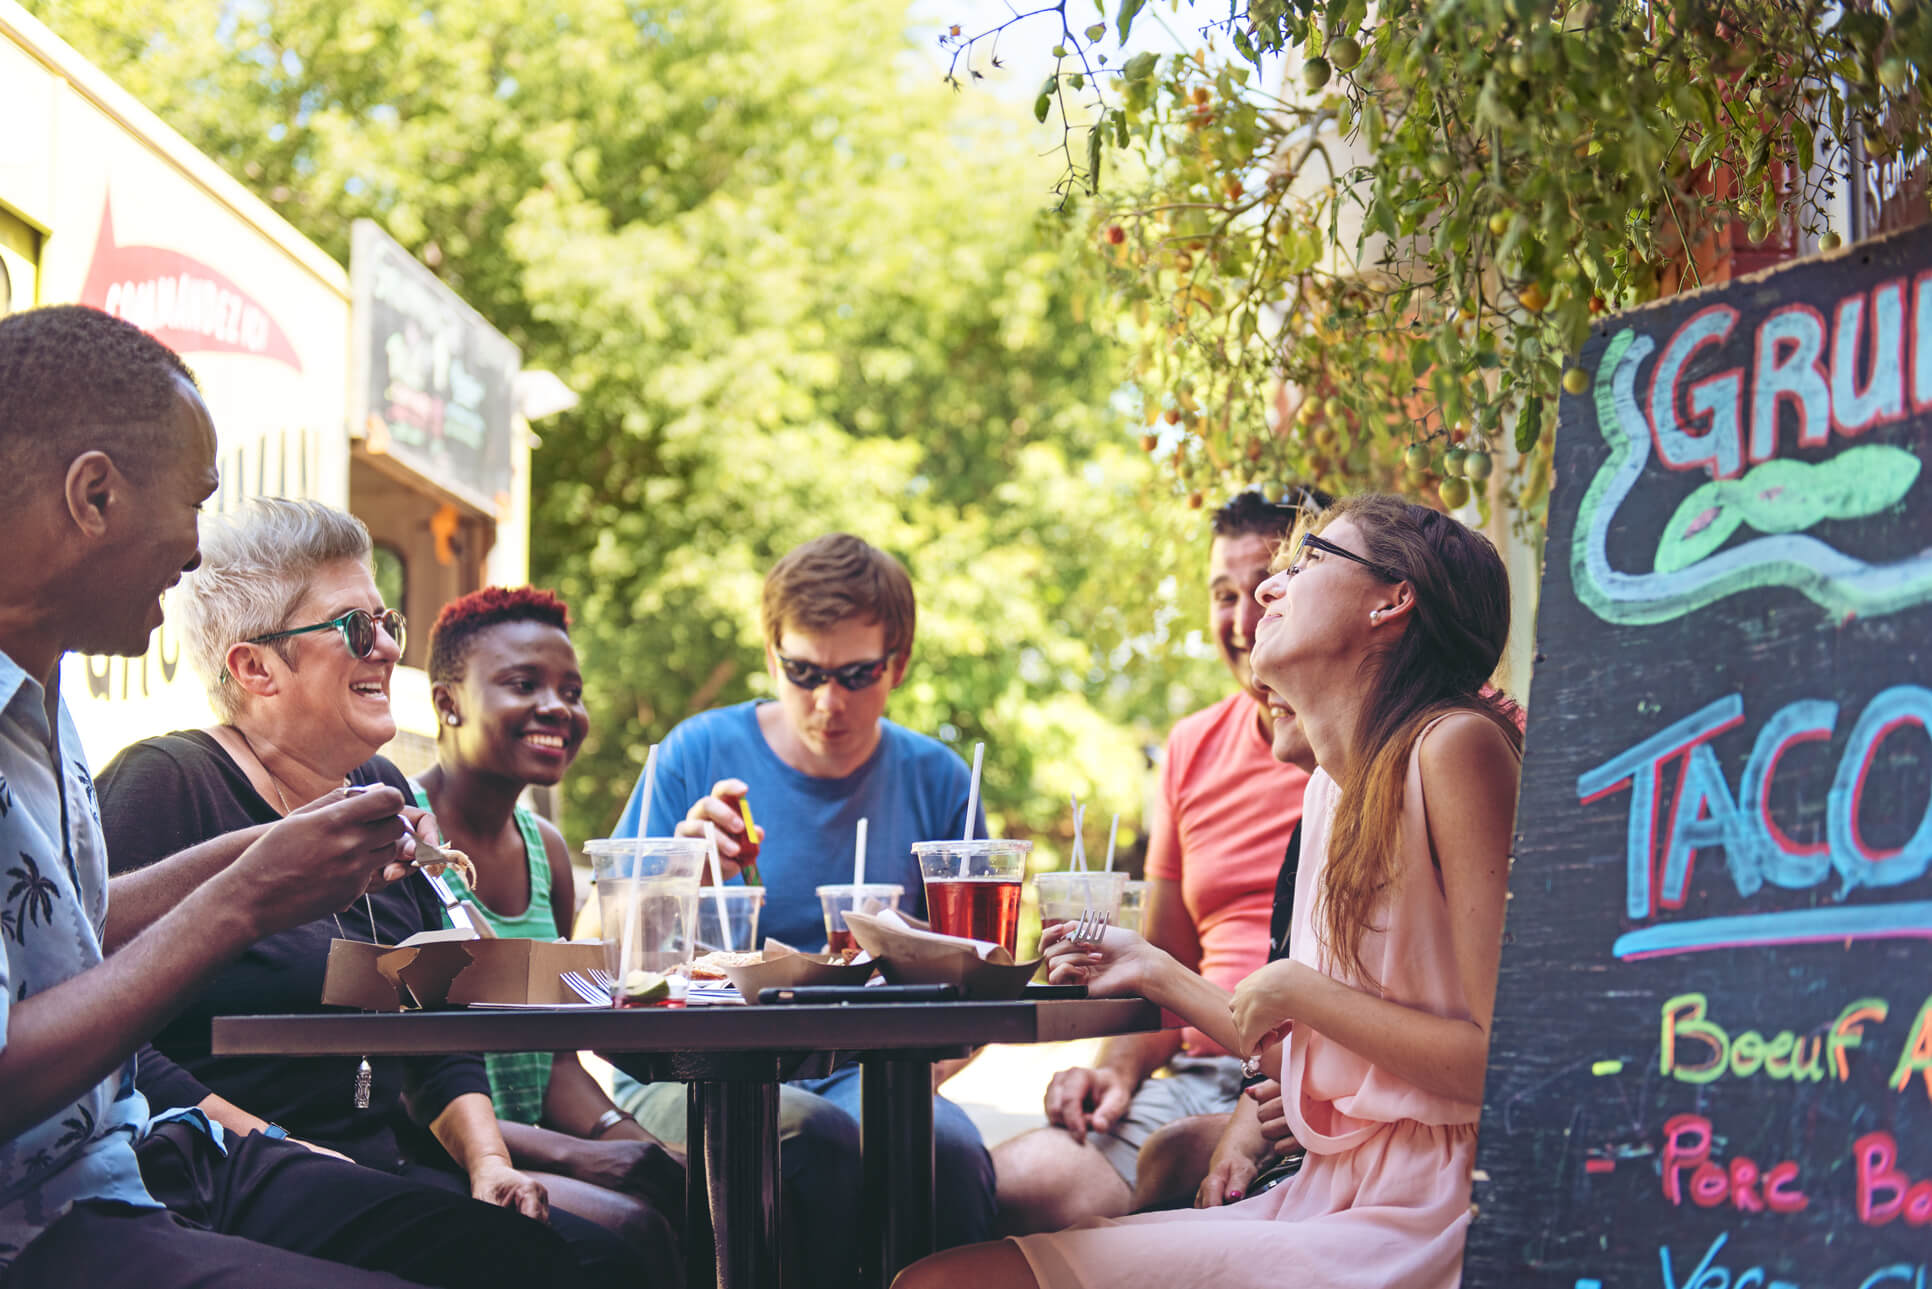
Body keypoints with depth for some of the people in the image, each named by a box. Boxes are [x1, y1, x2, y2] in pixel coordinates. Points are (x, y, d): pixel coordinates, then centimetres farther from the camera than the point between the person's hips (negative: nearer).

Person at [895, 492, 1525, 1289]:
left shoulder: (1455, 747, -12)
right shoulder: (1332, 784, 15)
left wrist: (1296, 990, -10)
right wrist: (1152, 972, 24)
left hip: (1423, 1225, -8)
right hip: (1331, 1196, 8)